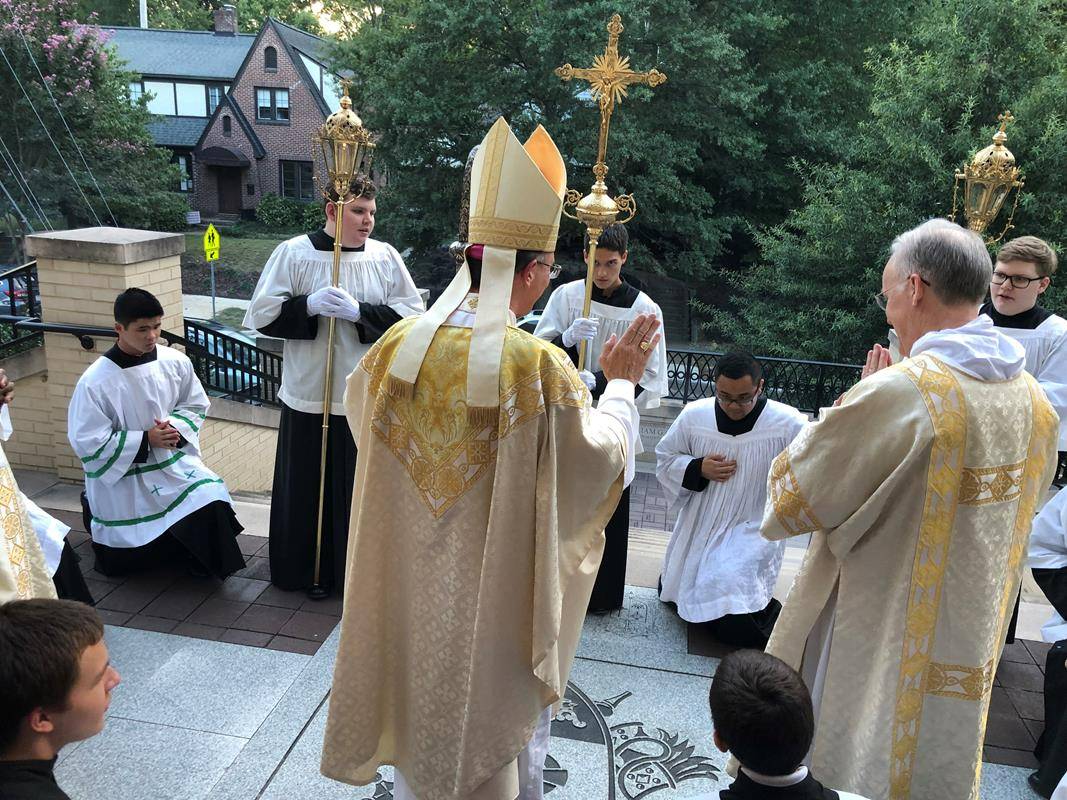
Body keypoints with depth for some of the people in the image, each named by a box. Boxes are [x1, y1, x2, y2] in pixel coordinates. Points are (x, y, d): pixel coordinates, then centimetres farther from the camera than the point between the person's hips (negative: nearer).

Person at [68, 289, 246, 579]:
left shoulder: (175, 362, -8)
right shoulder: (94, 381, -20)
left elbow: (196, 405, 7)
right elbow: (87, 442, -16)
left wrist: (176, 427, -14)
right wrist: (146, 440, -21)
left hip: (174, 462, 3)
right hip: (123, 474, -3)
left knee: (211, 501, -22)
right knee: (124, 562, 5)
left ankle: (206, 565, 8)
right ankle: (94, 510, 36)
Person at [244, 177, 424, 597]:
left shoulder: (385, 256, 1)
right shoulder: (293, 253, -3)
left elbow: (412, 313, -4)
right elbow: (262, 314, -3)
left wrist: (359, 312, -16)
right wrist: (308, 305, -19)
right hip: (309, 394, -1)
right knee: (306, 484, 9)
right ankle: (303, 568, 27)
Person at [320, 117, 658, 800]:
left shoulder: (399, 345, -10)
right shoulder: (541, 367, -22)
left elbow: (360, 405, 12)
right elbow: (602, 454, -9)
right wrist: (622, 384, 6)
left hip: (411, 584, 4)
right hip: (495, 592, -4)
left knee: (420, 696, 25)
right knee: (496, 710, 19)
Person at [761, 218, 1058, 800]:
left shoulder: (898, 393, -26)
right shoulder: (1035, 402, 0)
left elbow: (784, 505, -17)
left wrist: (852, 412, -5)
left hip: (874, 666, -7)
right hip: (969, 657, 8)